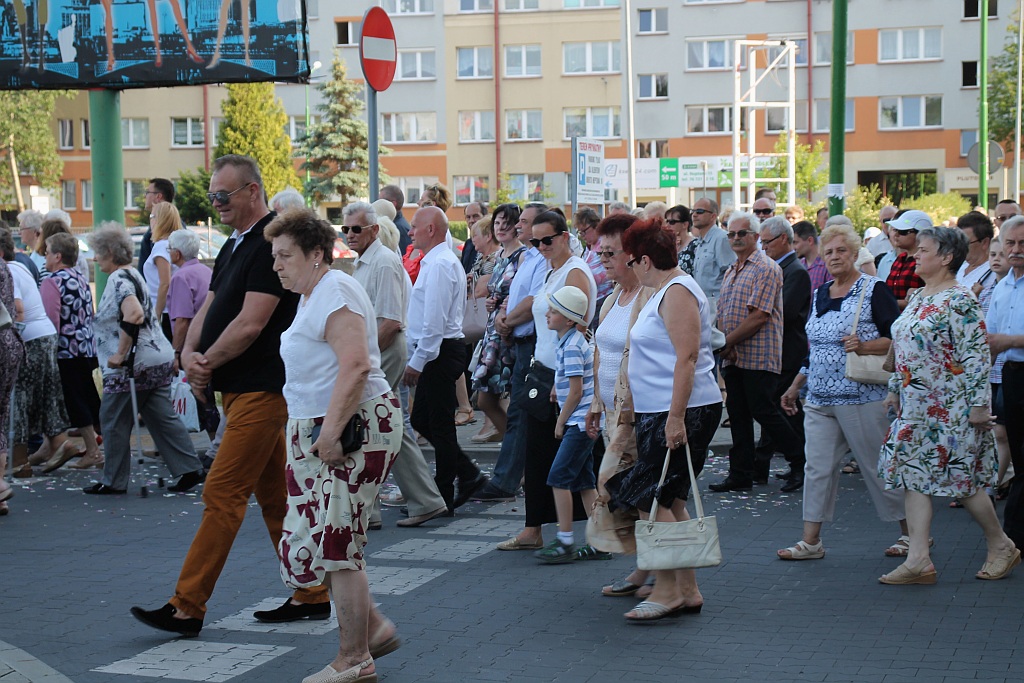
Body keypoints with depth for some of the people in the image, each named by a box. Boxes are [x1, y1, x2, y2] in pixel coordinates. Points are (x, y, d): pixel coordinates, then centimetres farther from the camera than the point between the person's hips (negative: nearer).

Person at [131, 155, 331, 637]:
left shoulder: (271, 243, -15)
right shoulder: (235, 246, 16)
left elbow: (250, 324, -21)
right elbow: (209, 310, 15)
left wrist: (208, 363, -10)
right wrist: (189, 353, -5)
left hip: (261, 390, -10)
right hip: (240, 388, 10)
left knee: (222, 494, -9)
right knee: (275, 494, 13)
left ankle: (187, 607, -6)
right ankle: (311, 595, 20)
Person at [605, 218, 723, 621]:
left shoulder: (677, 292, -13)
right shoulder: (664, 291, 19)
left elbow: (686, 358, -21)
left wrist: (676, 417, -25)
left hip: (680, 413, -10)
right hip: (659, 412, 10)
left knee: (653, 499, -9)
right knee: (671, 502, 10)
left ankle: (667, 591, -5)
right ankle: (687, 591, 14)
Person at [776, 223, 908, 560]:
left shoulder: (874, 290, -5)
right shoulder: (820, 295, 15)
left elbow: (899, 338, -11)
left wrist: (864, 346, -25)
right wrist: (795, 386, 20)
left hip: (862, 398, -6)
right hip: (819, 399, 6)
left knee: (880, 466, 1)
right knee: (817, 467, 3)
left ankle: (911, 532, 17)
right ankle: (811, 541, 7)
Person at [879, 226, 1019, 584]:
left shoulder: (960, 302, -15)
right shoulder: (918, 298, 12)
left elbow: (977, 356, -18)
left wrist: (979, 405, -20)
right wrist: (895, 389, 19)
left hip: (951, 410, -9)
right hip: (916, 407, 9)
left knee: (962, 481, 0)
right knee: (913, 477, 2)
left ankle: (1002, 546, 19)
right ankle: (918, 561, 2)